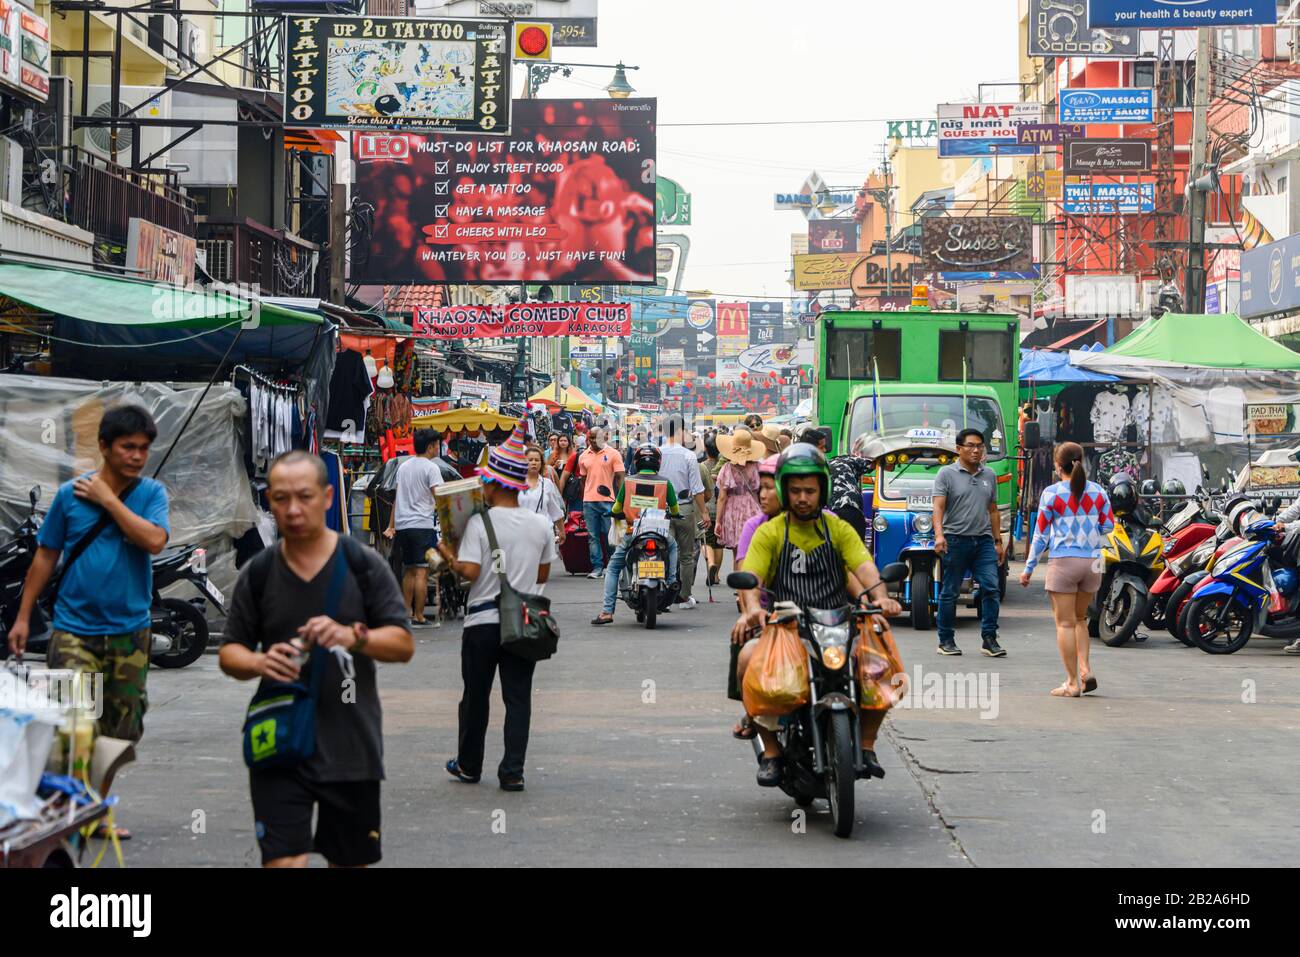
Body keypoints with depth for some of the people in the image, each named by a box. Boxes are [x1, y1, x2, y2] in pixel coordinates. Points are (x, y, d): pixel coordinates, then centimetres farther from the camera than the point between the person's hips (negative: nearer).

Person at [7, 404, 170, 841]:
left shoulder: (152, 493, 0)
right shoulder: (70, 494, -1)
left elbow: (154, 540, -18)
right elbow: (45, 557, 6)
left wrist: (108, 498, -14)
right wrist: (23, 617, 5)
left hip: (130, 630, 2)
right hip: (75, 629, -2)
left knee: (119, 732, 11)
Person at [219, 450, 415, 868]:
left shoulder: (362, 564, -2)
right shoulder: (257, 573, 3)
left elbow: (404, 644, -4)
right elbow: (229, 653, 7)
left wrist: (353, 636, -23)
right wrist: (258, 663, -16)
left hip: (351, 748, 0)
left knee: (351, 861, 13)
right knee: (283, 859, -11)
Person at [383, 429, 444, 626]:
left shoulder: (403, 467, 16)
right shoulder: (431, 468, -6)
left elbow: (397, 499, 18)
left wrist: (391, 526, 19)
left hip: (402, 525, 7)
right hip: (422, 524, -7)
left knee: (409, 571, 15)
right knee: (422, 572, -6)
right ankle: (418, 616, -8)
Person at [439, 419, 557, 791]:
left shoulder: (479, 523, -13)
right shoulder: (541, 525, 1)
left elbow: (469, 571, -18)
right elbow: (543, 575, 8)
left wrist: (448, 554, -1)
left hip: (483, 620, -3)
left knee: (476, 696, 11)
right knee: (518, 697, 5)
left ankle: (469, 765, 23)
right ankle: (513, 771, 1)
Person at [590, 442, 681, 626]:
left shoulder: (629, 481, -1)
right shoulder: (665, 481, 0)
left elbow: (617, 509, 9)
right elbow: (675, 509, 11)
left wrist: (614, 513, 33)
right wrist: (676, 515, 34)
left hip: (632, 533, -1)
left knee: (613, 568, 13)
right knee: (673, 546, 35)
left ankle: (607, 611, 2)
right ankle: (672, 580, 17)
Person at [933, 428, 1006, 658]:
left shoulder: (989, 475, 14)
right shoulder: (947, 474, -1)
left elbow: (992, 510, 19)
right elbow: (938, 507, -10)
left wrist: (998, 541, 16)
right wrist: (939, 535, -25)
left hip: (983, 540, 4)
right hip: (956, 540, -4)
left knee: (991, 588, -7)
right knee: (950, 592, 2)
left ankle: (990, 639, -1)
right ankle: (946, 640, 11)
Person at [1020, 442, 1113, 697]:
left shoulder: (1051, 493, -7)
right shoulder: (1097, 491, 4)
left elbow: (1041, 534, -4)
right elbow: (1108, 525, 9)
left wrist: (1029, 568, 4)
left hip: (1063, 562, -4)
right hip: (1092, 562, 4)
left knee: (1065, 623, 2)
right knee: (1079, 619, 20)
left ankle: (1073, 683, 2)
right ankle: (1085, 670, 5)